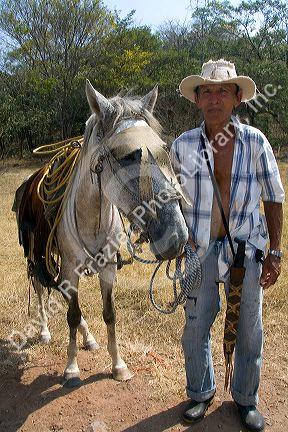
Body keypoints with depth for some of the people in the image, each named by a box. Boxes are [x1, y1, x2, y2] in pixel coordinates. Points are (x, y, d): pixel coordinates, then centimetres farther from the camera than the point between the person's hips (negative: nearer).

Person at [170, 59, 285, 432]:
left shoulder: (256, 142, -6)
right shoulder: (182, 145, -5)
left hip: (245, 249, 0)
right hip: (199, 249, 0)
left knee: (249, 331, 13)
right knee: (195, 328, 12)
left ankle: (246, 399, 38)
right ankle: (200, 393, 39)